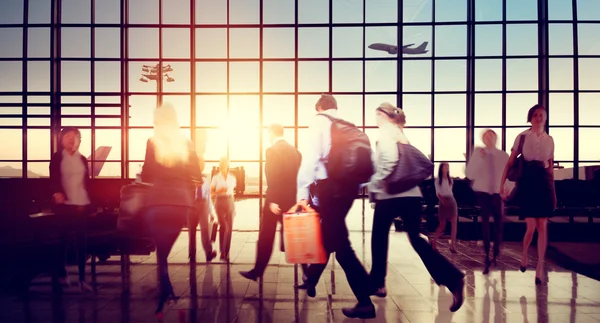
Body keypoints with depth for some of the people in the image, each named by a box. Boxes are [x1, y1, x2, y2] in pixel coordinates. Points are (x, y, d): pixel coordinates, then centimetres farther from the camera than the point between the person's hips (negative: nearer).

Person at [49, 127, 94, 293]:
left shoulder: (82, 159, 14)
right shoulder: (57, 157, 5)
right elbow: (53, 179, -4)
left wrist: (90, 204, 9)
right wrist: (56, 192, -25)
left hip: (82, 204, 2)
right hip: (64, 204, -2)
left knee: (82, 240, 0)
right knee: (63, 238, 5)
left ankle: (82, 278, 4)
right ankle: (61, 273, 23)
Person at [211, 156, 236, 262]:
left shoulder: (232, 178, 10)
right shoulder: (216, 177, 2)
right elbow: (212, 192, 3)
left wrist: (235, 208, 16)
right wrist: (220, 190, -17)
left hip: (230, 202, 3)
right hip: (220, 202, -3)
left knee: (229, 227, -1)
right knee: (224, 226, -15)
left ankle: (227, 253, 9)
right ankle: (222, 251, -2)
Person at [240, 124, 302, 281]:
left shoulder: (272, 150, -11)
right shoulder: (295, 151, 11)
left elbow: (272, 178, -19)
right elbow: (299, 176, 12)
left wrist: (272, 201, -20)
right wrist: (297, 198, 16)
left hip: (276, 200, -7)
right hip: (292, 199, 7)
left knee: (266, 238, 4)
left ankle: (257, 271, 12)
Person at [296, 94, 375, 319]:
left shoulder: (319, 122, 1)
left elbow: (311, 156, -12)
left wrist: (303, 192, -15)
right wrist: (359, 183, 19)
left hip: (330, 185, -7)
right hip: (350, 184, 7)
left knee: (340, 243, -4)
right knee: (328, 234, 21)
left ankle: (365, 302, -3)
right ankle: (310, 280, 38)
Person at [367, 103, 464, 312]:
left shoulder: (386, 132, -5)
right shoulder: (399, 133, 20)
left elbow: (389, 160, -20)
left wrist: (374, 186, -12)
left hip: (390, 194, -7)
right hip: (410, 193, 7)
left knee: (379, 238, 10)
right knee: (416, 239, 7)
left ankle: (377, 284, 23)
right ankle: (453, 278, -5)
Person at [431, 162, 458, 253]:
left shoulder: (450, 180, 14)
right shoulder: (437, 180, 1)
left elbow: (450, 191, 17)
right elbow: (438, 193, -5)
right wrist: (442, 200, -21)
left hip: (452, 201, 4)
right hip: (443, 202, -4)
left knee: (454, 223, -8)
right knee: (442, 225, -2)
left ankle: (452, 245, -8)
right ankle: (433, 241, 14)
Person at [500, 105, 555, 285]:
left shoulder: (549, 140, 10)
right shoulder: (522, 137, 1)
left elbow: (551, 167, 15)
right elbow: (510, 163, 0)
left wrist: (554, 191, 14)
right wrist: (502, 185, -5)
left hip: (544, 183, 3)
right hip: (526, 182, -3)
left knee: (543, 227, 1)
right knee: (531, 227, -7)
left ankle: (540, 268, 10)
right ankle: (524, 254, 25)